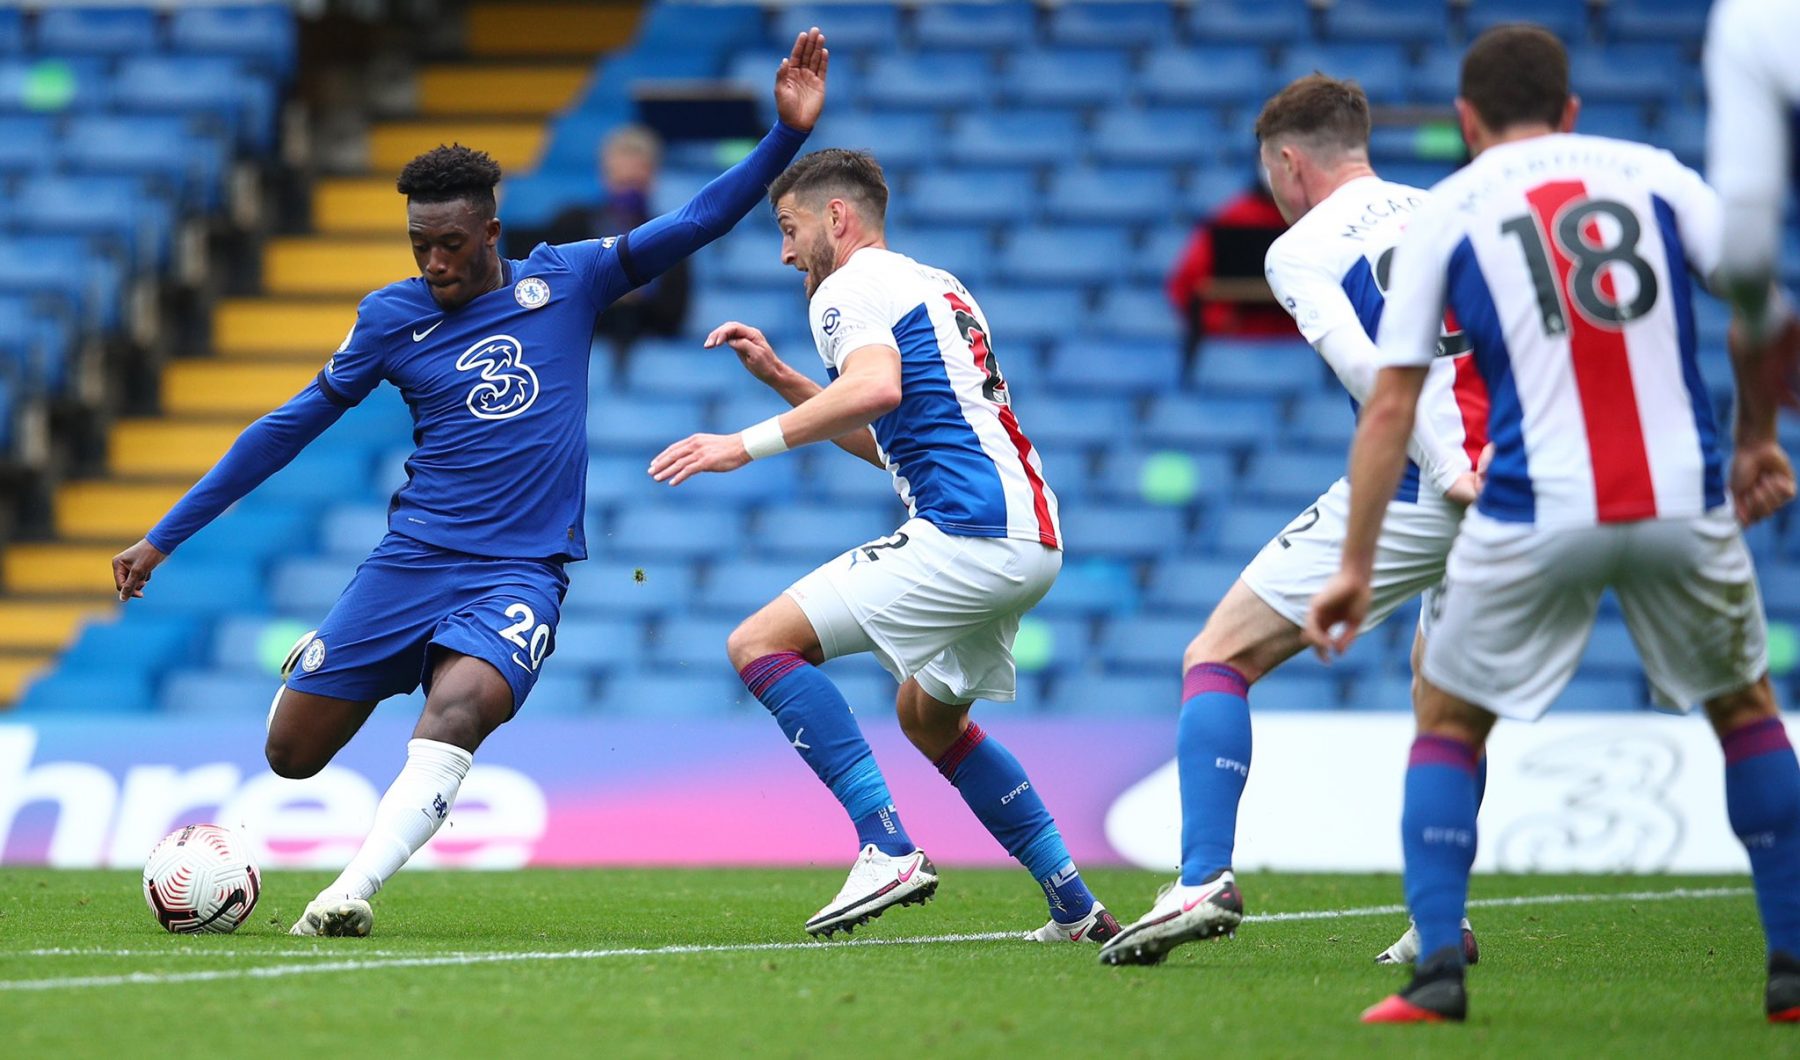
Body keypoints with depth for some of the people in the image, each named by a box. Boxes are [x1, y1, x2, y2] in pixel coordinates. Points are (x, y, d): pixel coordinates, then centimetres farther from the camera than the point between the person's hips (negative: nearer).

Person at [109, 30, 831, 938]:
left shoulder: (564, 281, 3)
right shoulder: (392, 317, 4)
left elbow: (696, 223, 2)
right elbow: (290, 427, 10)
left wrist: (788, 133, -10)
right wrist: (164, 536, 10)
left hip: (519, 573, -2)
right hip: (411, 560, 2)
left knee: (455, 712, -32)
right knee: (292, 755, 3)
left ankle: (354, 891, -35)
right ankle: (313, 663, 39)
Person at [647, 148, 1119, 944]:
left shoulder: (852, 288, -2)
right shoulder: (934, 287, 27)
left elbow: (876, 388, -24)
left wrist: (749, 443, -23)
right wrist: (781, 379, 31)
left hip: (966, 534, -10)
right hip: (1031, 541, 10)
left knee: (760, 644, -11)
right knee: (930, 718, 29)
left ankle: (888, 848, -21)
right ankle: (1077, 907, 24)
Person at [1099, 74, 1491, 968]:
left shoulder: (1302, 248, 3)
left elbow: (1367, 368, -14)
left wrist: (1449, 472, -18)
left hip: (1411, 493, -6)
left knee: (1218, 659, 4)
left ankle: (1205, 880, -8)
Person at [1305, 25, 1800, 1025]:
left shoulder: (1443, 214, 8)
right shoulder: (1654, 174, 10)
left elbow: (1390, 407, 5)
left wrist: (1356, 565, 9)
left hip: (1535, 518, -1)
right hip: (1684, 504, 1)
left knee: (1448, 720, 18)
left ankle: (1436, 970, 3)